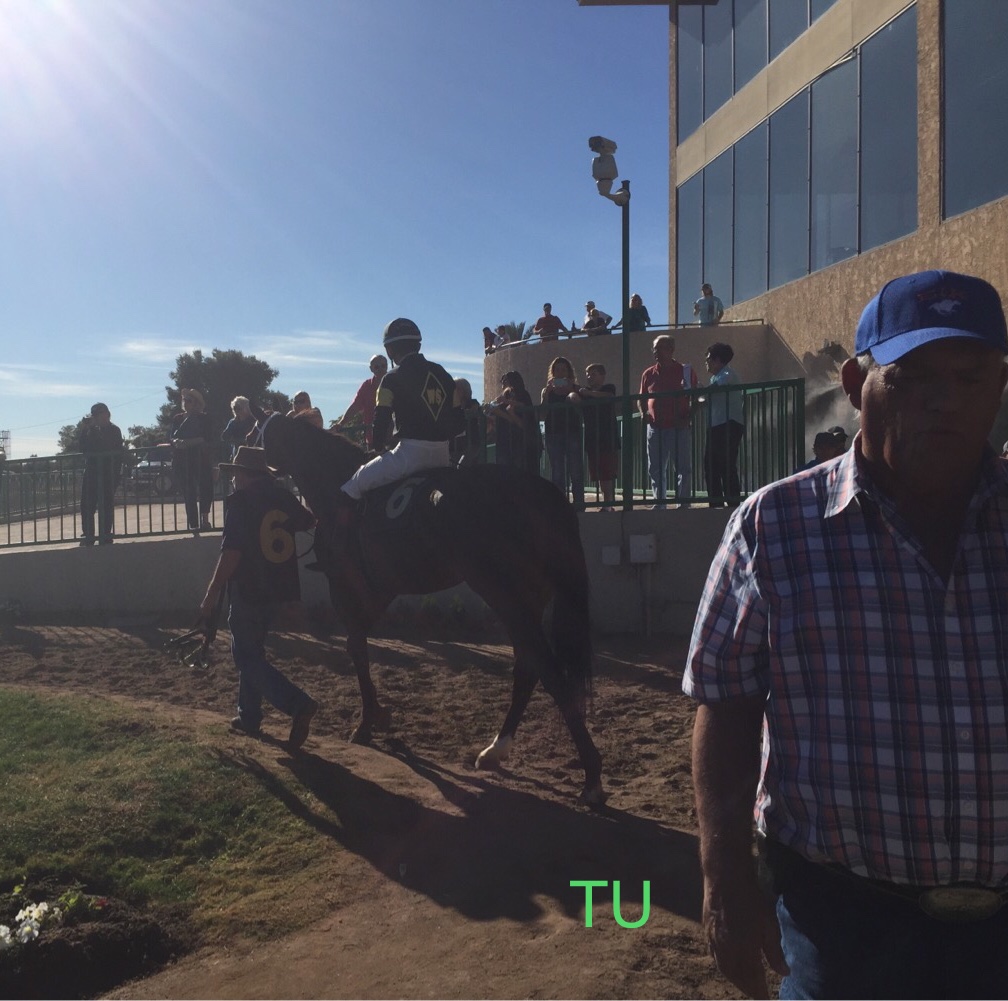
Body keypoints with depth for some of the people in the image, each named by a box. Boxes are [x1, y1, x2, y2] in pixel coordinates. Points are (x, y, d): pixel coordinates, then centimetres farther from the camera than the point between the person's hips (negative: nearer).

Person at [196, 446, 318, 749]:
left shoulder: (241, 500, -14)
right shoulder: (284, 497, 6)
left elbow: (231, 552, -21)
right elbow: (308, 522, 27)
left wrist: (211, 595, -17)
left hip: (248, 590, -8)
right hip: (278, 588, 8)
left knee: (247, 657, -1)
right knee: (251, 650, 22)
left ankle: (298, 704, -18)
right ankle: (250, 716, 27)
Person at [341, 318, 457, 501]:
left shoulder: (392, 379, -3)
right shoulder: (443, 374, 15)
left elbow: (381, 420, -3)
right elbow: (456, 417, 15)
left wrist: (379, 448, 14)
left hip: (411, 451, -6)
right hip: (442, 454, 6)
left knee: (351, 488, 5)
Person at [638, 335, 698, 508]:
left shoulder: (685, 371, 1)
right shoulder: (648, 374, 11)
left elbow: (696, 399, 2)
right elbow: (641, 399, 18)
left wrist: (687, 416, -11)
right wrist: (643, 413, -1)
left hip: (680, 428, -3)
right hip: (655, 428, 4)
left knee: (683, 468, 0)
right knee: (656, 469, 7)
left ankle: (684, 502, 5)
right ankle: (659, 502, 15)